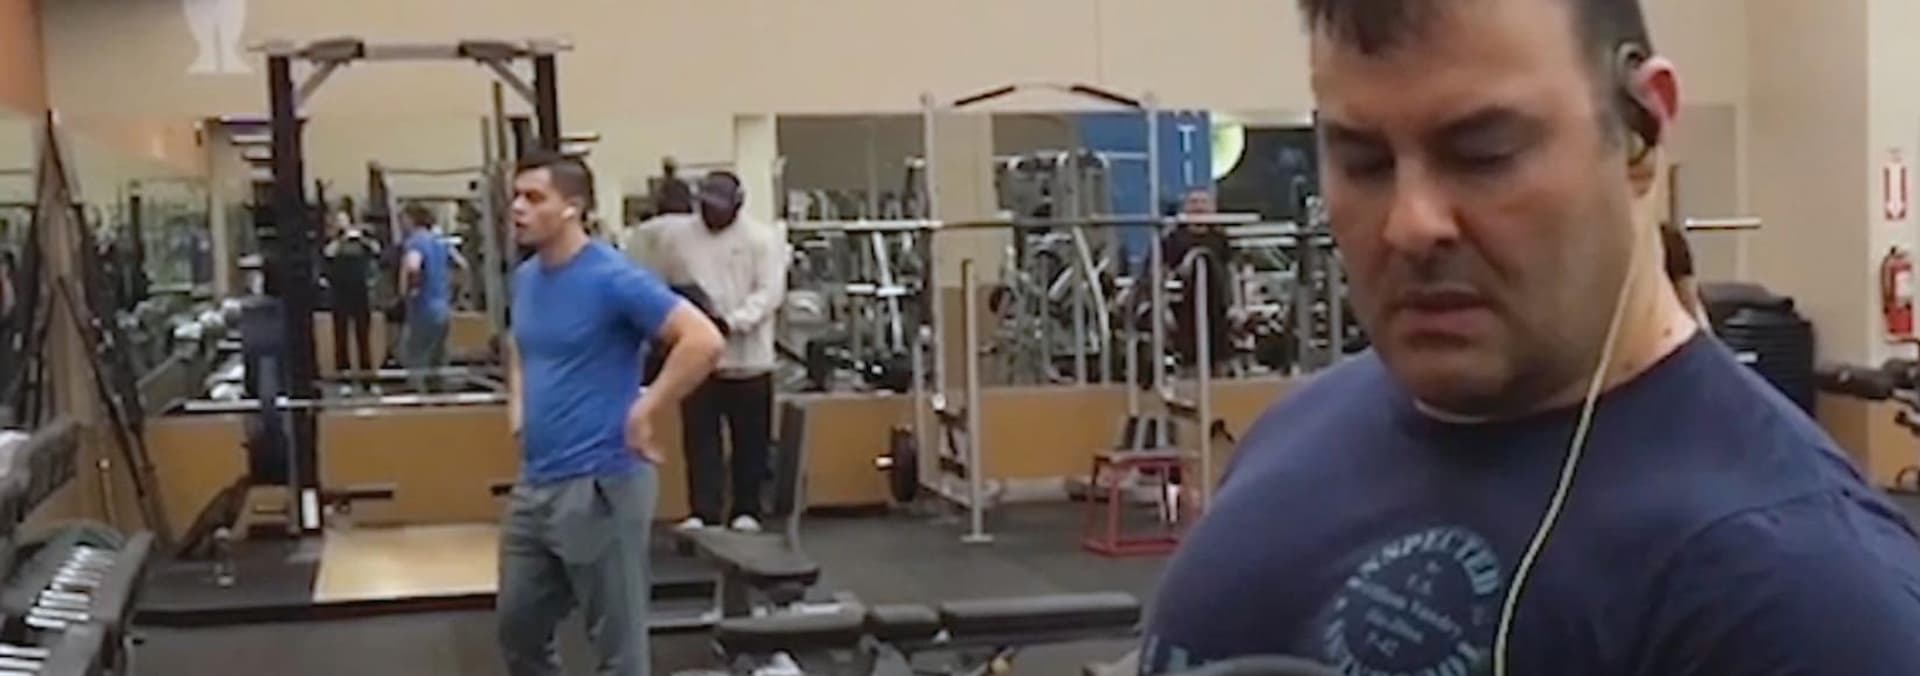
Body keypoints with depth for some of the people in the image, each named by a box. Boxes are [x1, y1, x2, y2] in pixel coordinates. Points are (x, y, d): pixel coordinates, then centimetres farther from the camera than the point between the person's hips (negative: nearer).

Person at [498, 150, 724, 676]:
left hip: (598, 484, -8)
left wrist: (642, 415, -19)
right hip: (534, 484, 9)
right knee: (518, 624, 18)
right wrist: (519, 405, 15)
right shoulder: (525, 278, 10)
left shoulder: (613, 279, -15)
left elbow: (703, 341, -23)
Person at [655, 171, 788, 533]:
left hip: (748, 357, -1)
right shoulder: (675, 236, 6)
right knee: (700, 438, -1)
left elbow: (769, 292, -11)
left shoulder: (763, 238, -3)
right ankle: (703, 512, 2)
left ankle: (746, 511, 18)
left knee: (750, 441, 7)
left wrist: (732, 322, -24)